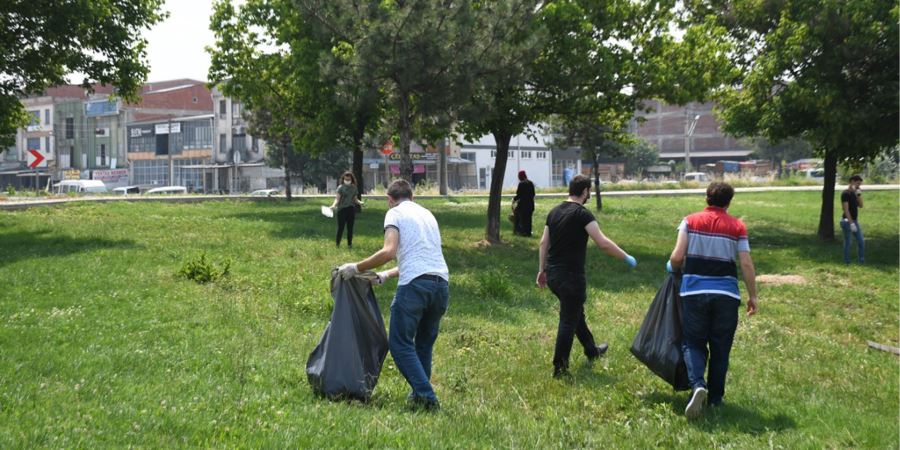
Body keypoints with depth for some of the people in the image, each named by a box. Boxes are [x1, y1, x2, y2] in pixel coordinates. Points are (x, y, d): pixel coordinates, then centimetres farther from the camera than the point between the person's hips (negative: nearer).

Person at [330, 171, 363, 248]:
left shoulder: (354, 188, 8)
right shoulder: (341, 187, -5)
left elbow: (355, 199, 12)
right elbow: (337, 198, -13)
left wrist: (359, 202, -9)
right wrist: (334, 205, -31)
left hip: (351, 209, 4)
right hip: (342, 209, -4)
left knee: (350, 227, 7)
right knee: (341, 227, -3)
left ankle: (349, 244, 15)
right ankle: (337, 243, 8)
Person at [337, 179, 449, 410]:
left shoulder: (395, 213, 6)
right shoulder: (427, 213, 27)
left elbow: (388, 252, -10)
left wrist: (356, 268, 0)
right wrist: (387, 275, 38)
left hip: (415, 285, -7)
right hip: (442, 284, 7)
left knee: (400, 343, 1)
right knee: (424, 343, 21)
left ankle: (427, 397, -6)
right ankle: (420, 394, 26)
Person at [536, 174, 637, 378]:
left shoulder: (554, 212, 9)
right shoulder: (582, 214, -14)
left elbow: (544, 242, 11)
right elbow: (603, 243, -20)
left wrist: (542, 270, 18)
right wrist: (627, 258, -10)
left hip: (553, 275, 8)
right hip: (571, 276, -8)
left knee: (576, 313, 24)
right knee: (568, 321, 1)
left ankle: (591, 350, 42)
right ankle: (559, 367, 6)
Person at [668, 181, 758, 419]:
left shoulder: (690, 221, 1)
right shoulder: (737, 227, 3)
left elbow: (677, 258, -6)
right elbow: (746, 264, -2)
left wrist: (674, 269, 16)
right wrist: (753, 296, 6)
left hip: (694, 292, -1)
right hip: (726, 294, 1)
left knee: (693, 343, 9)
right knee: (720, 348, 13)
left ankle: (697, 384, -16)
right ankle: (715, 398, 20)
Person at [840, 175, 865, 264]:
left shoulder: (854, 193, 13)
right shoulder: (845, 194, -13)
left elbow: (860, 205, 13)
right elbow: (846, 210, -19)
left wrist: (859, 194, 1)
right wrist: (851, 223, -23)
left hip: (854, 221, 9)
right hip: (847, 221, -9)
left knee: (861, 242, 8)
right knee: (847, 243, -1)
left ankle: (861, 261, 15)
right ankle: (847, 263, 7)